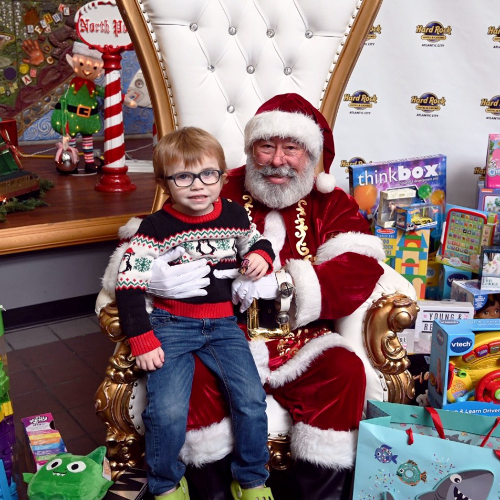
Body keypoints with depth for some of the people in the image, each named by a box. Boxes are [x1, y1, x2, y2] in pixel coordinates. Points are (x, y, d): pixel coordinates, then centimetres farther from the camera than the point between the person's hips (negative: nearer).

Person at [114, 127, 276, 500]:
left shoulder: (235, 215, 3)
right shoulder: (157, 227, -8)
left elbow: (256, 241, 24)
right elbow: (129, 284, -8)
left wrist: (261, 255, -1)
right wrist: (142, 340, -11)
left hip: (223, 323, 3)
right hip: (171, 325, -3)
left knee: (252, 401, -10)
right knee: (167, 411, -18)